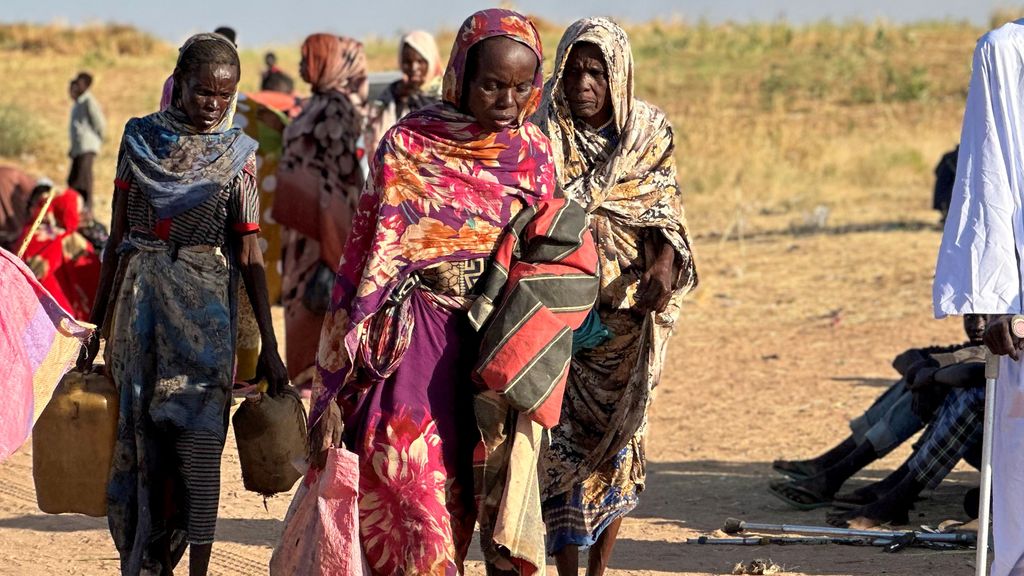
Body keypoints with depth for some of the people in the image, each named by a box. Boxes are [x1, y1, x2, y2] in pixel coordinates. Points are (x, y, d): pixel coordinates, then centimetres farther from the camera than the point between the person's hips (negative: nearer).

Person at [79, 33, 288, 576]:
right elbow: (118, 237, 10)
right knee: (138, 437, 4)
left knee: (197, 439, -9)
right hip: (139, 300, 2)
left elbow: (250, 255, 1)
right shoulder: (140, 139, 5)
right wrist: (96, 324, 10)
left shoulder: (238, 154, 1)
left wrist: (268, 346, -3)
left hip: (206, 304, -2)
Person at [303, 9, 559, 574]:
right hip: (416, 349, -4)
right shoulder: (408, 147, -6)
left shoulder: (535, 154, 5)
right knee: (417, 512, -11)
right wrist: (332, 392, -8)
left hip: (500, 351, 4)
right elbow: (367, 262, -6)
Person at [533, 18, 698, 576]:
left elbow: (661, 214, 0)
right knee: (562, 437, -7)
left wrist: (663, 268, -20)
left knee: (617, 438, 6)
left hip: (628, 313, 2)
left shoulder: (649, 132, 2)